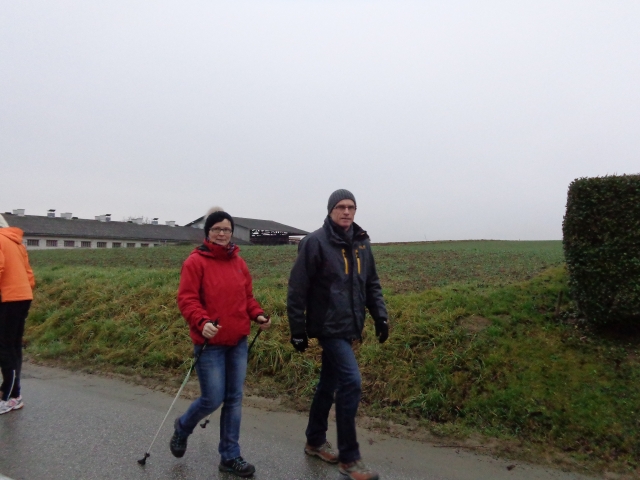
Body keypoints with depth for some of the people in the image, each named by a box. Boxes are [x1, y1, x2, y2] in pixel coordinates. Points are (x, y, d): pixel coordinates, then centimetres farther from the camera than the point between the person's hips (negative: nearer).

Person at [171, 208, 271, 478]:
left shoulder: (238, 262, 10)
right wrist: (202, 322, -29)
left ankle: (230, 456, 23)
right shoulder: (195, 262, -7)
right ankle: (182, 427, 33)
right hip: (210, 342, -5)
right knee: (213, 399, 0)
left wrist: (257, 315, -2)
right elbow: (186, 299, -13)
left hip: (238, 341, 6)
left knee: (234, 399, 9)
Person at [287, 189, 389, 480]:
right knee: (351, 383, -12)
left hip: (349, 327, 7)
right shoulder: (315, 242, -12)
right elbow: (297, 289, -11)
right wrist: (298, 330, -11)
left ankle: (315, 442, 36)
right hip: (329, 326, -7)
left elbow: (371, 284, 16)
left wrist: (380, 315, 6)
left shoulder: (361, 242, 8)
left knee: (329, 384, 18)